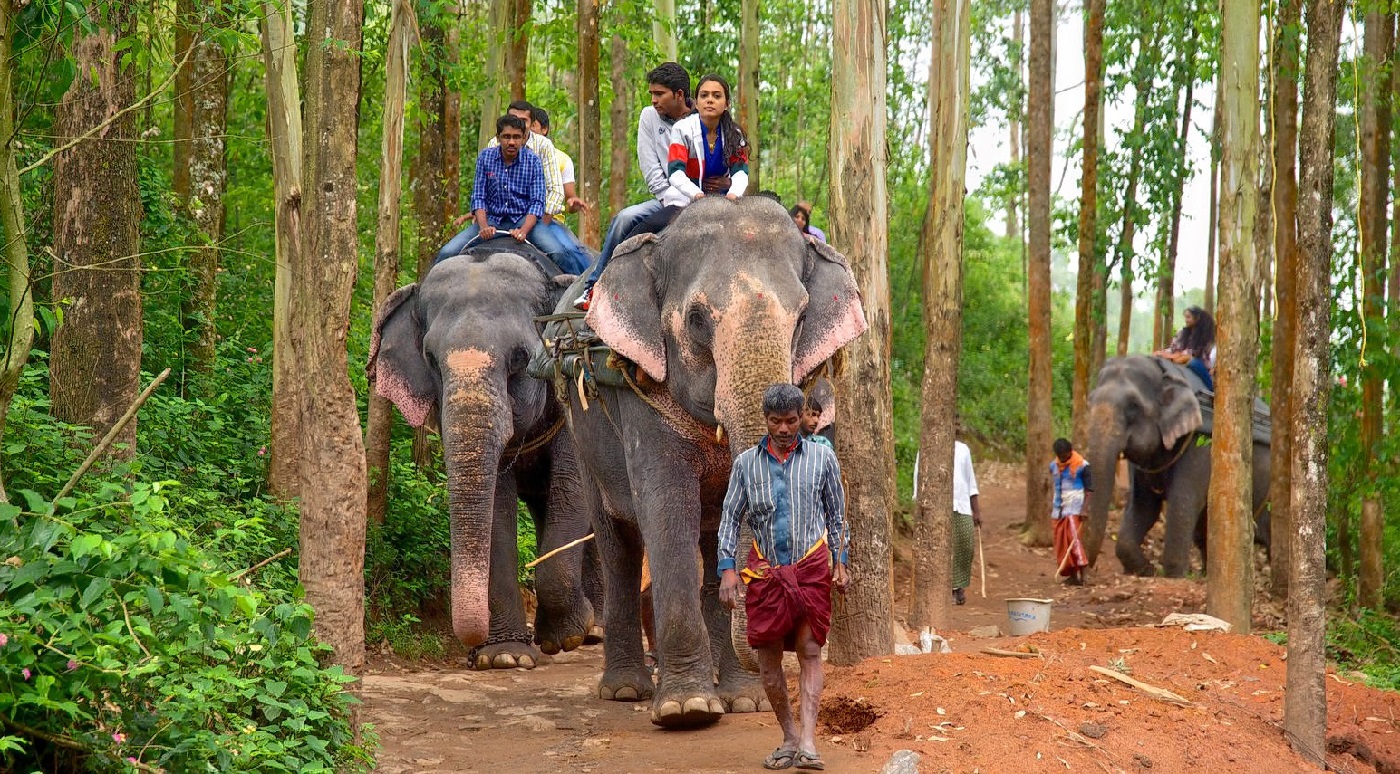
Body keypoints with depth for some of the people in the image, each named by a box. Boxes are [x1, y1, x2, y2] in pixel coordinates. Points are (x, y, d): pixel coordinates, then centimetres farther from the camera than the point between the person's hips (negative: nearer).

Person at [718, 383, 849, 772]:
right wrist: (727, 568, -2)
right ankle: (789, 738, 12)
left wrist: (839, 563, 6)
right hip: (765, 571, 1)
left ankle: (808, 742, -13)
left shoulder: (821, 457, 4)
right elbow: (730, 517, 7)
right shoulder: (746, 462, 5)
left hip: (811, 566, -1)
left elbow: (836, 513, 11)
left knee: (810, 651, -7)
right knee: (767, 657, 1)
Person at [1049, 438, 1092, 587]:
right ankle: (1071, 574, 13)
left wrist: (1085, 508, -15)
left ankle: (1081, 576, -18)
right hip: (1059, 508, 6)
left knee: (1073, 537, -16)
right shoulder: (1054, 465, 10)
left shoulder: (1081, 465, -7)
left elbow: (1088, 488, -6)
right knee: (1061, 543, 5)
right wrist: (1053, 505, 19)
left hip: (1074, 507, -6)